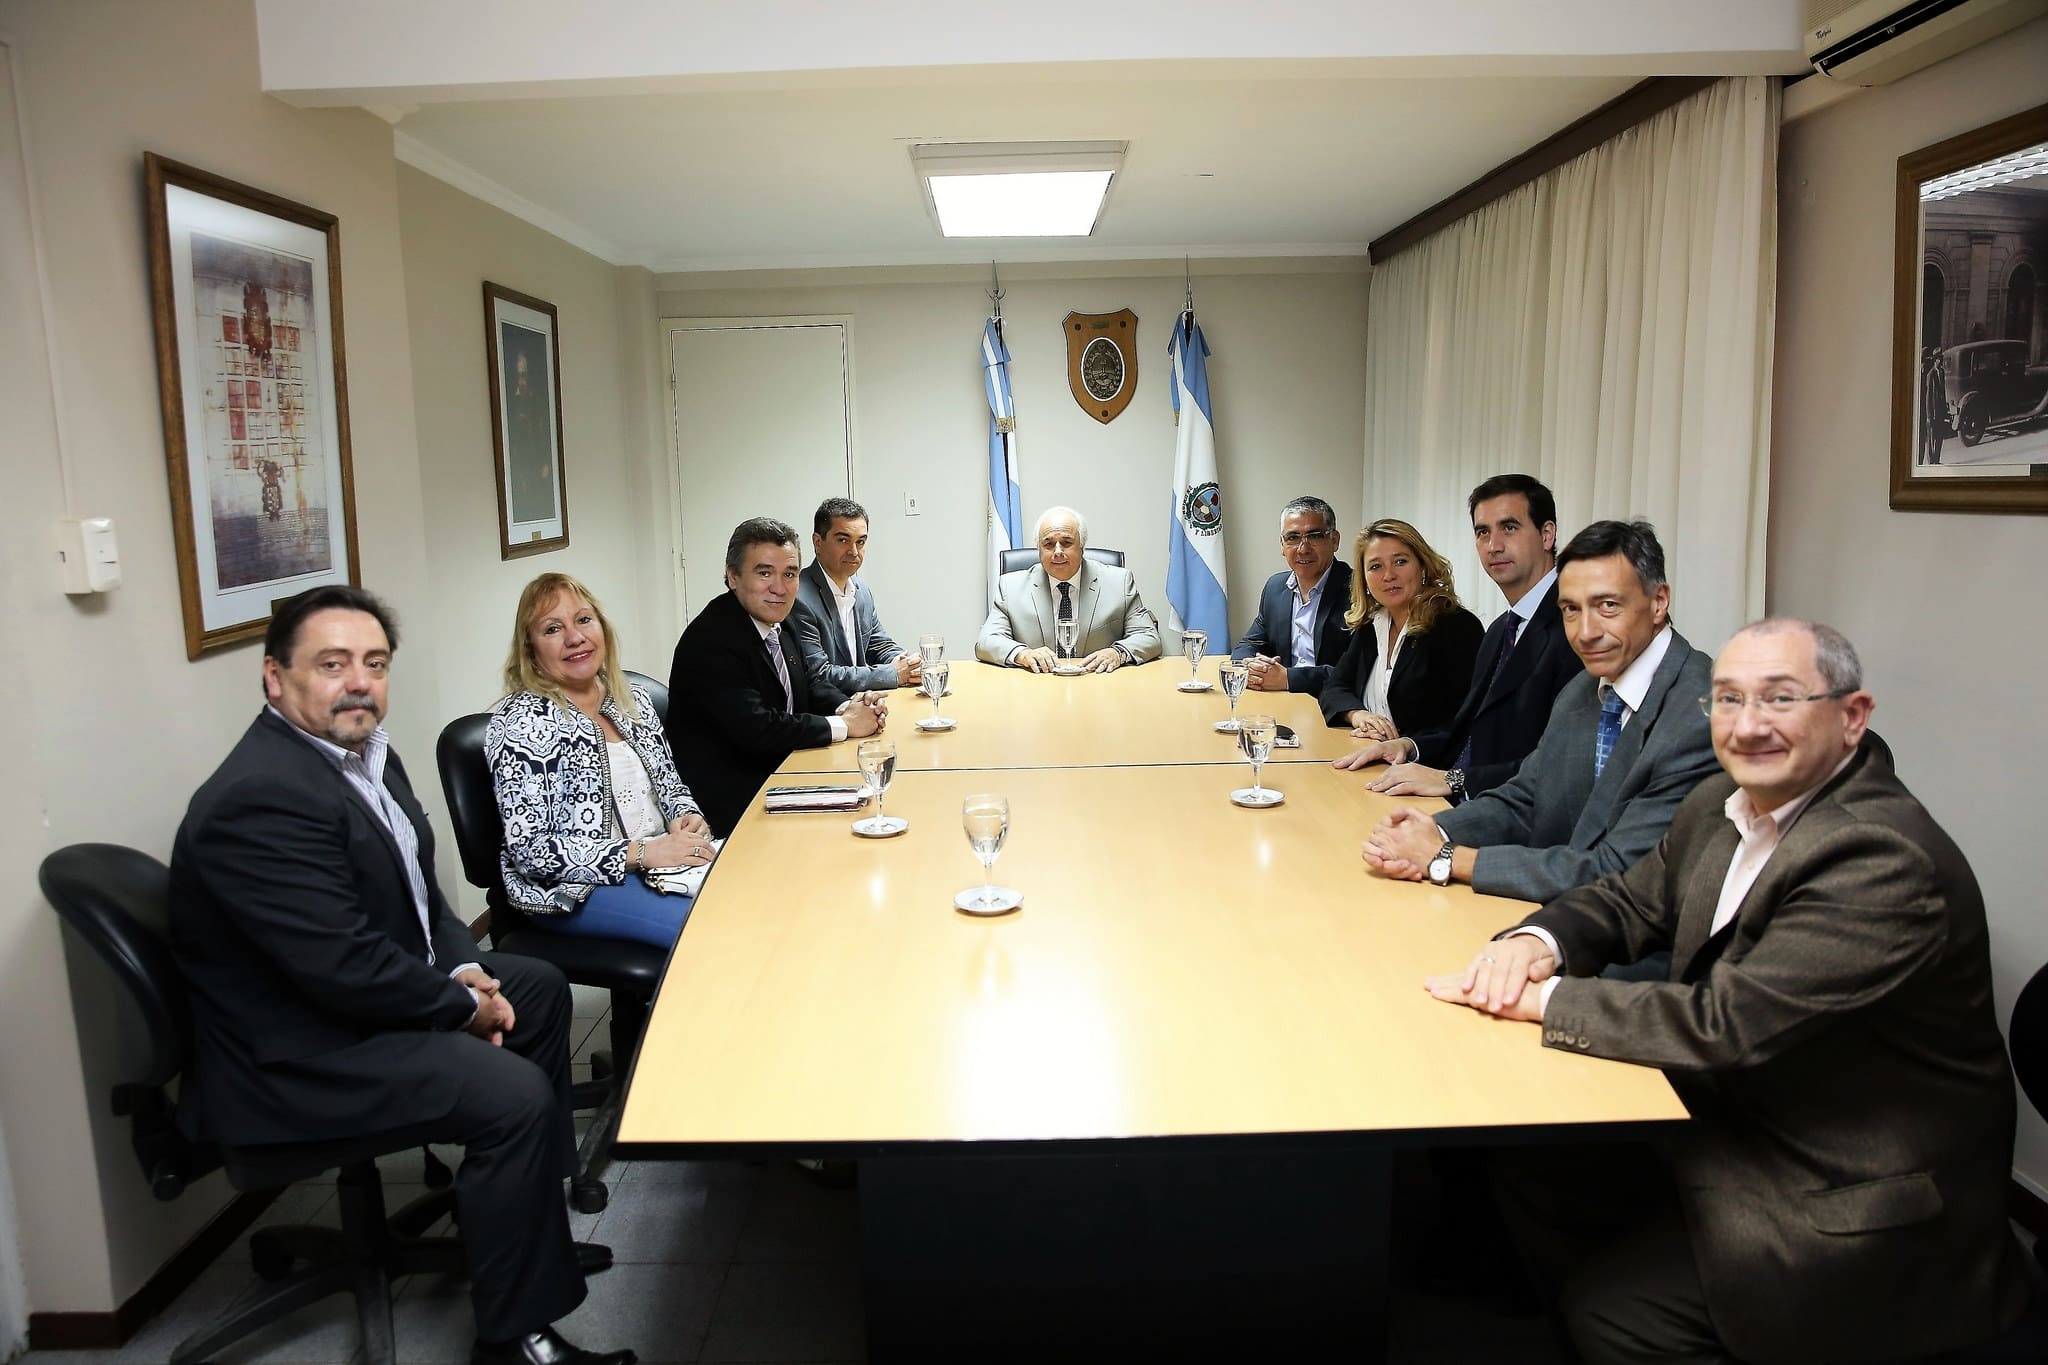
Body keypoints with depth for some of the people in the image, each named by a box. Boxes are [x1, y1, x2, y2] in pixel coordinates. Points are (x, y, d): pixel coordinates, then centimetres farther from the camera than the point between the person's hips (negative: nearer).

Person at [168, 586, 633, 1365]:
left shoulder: (361, 750, 4)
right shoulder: (262, 797, -27)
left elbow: (417, 886, 14)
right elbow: (346, 967, -30)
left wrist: (463, 967, -3)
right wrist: (465, 1005, -15)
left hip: (363, 996, 11)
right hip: (294, 1054, -11)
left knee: (540, 988, 19)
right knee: (515, 1095, -23)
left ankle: (534, 1227, 29)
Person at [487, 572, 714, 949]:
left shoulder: (633, 700, 11)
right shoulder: (522, 720, -10)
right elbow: (529, 850, -15)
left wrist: (688, 817, -4)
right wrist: (641, 852, -22)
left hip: (662, 861, 7)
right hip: (574, 890, -7)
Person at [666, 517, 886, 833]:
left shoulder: (774, 623, 6)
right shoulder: (711, 640, -21)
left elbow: (810, 682, 16)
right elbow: (755, 730, -28)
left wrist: (848, 706, -7)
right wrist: (842, 725, -17)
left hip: (779, 774, 9)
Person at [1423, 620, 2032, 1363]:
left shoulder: (1883, 861, -28)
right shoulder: (1723, 802, -1)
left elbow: (1727, 1023, -32)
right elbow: (1629, 900, 8)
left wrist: (1540, 997, -26)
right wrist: (1535, 942, -14)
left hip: (1856, 1204, -8)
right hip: (1738, 1122, 8)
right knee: (1532, 1159, 4)